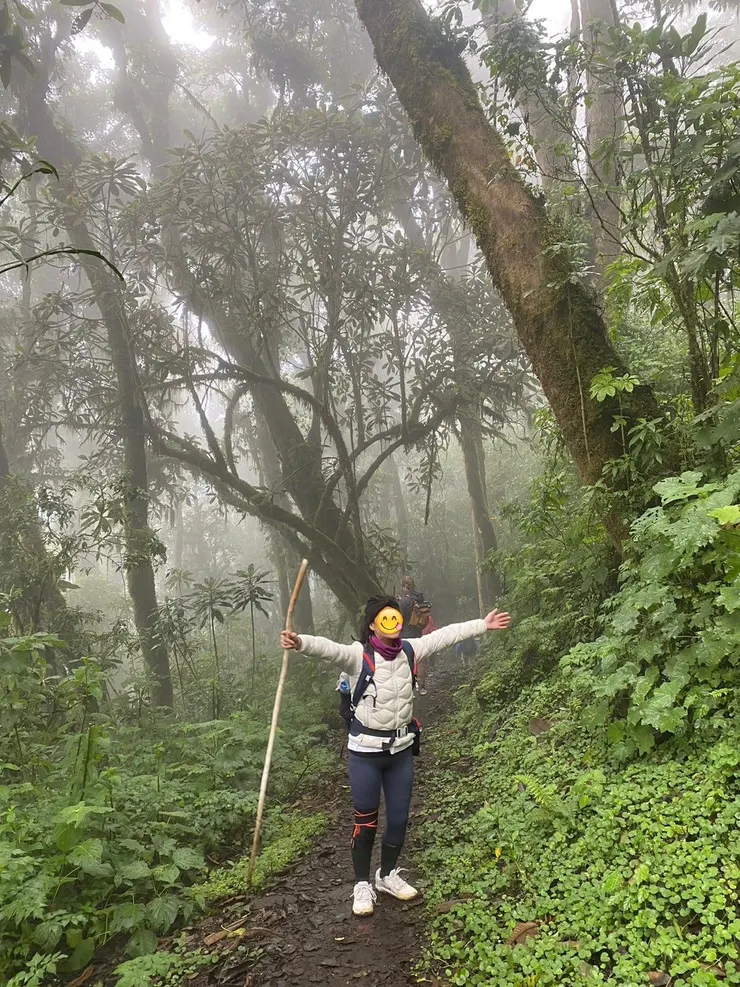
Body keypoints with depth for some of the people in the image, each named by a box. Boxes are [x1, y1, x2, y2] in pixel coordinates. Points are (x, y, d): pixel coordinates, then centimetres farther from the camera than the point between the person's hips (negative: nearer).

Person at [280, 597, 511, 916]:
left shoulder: (409, 651, -1)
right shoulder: (358, 655, -16)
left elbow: (446, 635, 5)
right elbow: (328, 647, -36)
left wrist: (483, 625, 6)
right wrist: (299, 642, -56)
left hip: (401, 749, 5)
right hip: (366, 752, -5)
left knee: (399, 817, 15)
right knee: (366, 821, 7)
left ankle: (388, 875, 38)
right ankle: (363, 885, 27)